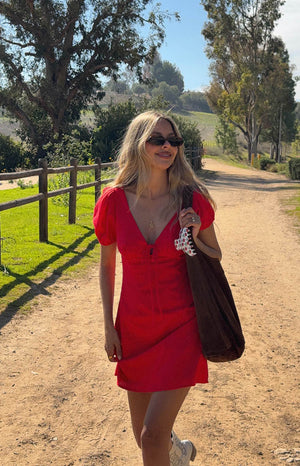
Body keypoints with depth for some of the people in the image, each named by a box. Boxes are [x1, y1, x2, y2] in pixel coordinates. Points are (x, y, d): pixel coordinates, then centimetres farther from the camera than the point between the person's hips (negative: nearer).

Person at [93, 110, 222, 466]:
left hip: (182, 328, -2)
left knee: (152, 434, -9)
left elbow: (216, 259, 5)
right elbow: (106, 265, 6)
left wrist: (195, 238, -15)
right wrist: (109, 326, 5)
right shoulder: (114, 200, -5)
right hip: (135, 328, 3)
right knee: (142, 430, 17)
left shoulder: (193, 200, -8)